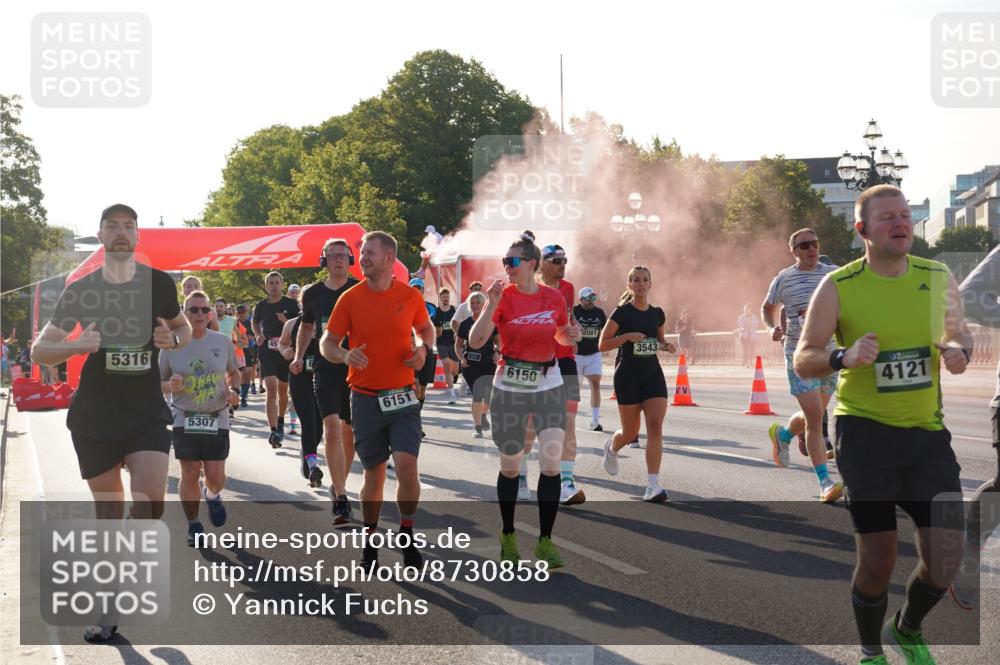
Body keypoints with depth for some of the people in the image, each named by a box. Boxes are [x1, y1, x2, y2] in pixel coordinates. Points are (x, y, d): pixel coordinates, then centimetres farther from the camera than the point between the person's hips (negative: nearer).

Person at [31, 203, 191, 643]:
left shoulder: (158, 283, 1)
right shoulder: (81, 290, 0)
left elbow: (183, 327, 19)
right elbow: (39, 351, 1)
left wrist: (172, 338, -6)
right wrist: (77, 344, -20)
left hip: (147, 412, 0)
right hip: (95, 414, 0)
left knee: (150, 501, -19)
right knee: (108, 512, 7)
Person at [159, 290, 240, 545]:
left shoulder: (223, 341, 0)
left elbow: (234, 372, 16)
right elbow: (158, 383, 5)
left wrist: (232, 390, -3)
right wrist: (170, 386, -17)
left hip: (217, 419, 1)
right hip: (184, 419, -1)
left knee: (215, 476, -4)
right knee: (190, 475, -1)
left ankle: (212, 494, 34)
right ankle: (193, 525, 19)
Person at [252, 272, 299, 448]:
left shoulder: (291, 304, -2)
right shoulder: (261, 306, 4)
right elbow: (254, 321, 24)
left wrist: (286, 322, -19)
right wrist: (258, 335, 4)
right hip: (266, 351, 0)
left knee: (283, 391, 15)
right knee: (271, 390, -14)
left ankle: (280, 422, 39)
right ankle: (273, 431, -19)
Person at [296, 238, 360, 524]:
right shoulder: (313, 294, 5)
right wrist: (298, 356, 16)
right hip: (326, 369, 0)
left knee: (349, 432, 9)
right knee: (332, 429, -15)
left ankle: (339, 484, 30)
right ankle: (341, 499, -16)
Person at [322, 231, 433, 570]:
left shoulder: (410, 296, -1)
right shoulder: (350, 298, -3)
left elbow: (426, 328, 17)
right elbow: (326, 343, 0)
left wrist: (423, 348, -4)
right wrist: (345, 355, -21)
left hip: (402, 396, 0)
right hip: (366, 398, 0)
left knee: (407, 465, -15)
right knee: (374, 474, 8)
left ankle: (407, 535, 4)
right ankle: (370, 541, 26)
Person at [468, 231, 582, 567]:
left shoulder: (555, 298, 0)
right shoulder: (504, 297, -7)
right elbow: (475, 341, -16)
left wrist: (571, 335, -5)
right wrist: (491, 305, -26)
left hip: (549, 385, 1)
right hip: (510, 388, -1)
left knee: (551, 461, -9)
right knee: (510, 466, 9)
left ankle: (545, 542, -1)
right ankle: (508, 535, 27)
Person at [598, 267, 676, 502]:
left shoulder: (657, 313, 7)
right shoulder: (622, 313, -6)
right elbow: (602, 344, -7)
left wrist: (667, 345, 1)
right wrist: (626, 336, -21)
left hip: (653, 374, 3)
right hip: (628, 375, -3)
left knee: (655, 427, -12)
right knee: (630, 431, 6)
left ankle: (652, 485, -14)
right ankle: (611, 448, 43)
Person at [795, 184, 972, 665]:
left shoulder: (938, 279, 3)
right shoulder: (837, 287, -7)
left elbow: (959, 334, 18)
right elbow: (802, 361, -6)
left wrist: (958, 350, -6)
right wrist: (845, 357, -27)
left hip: (927, 430, 3)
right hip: (864, 428, -3)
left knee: (946, 556, 2)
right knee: (878, 558, 0)